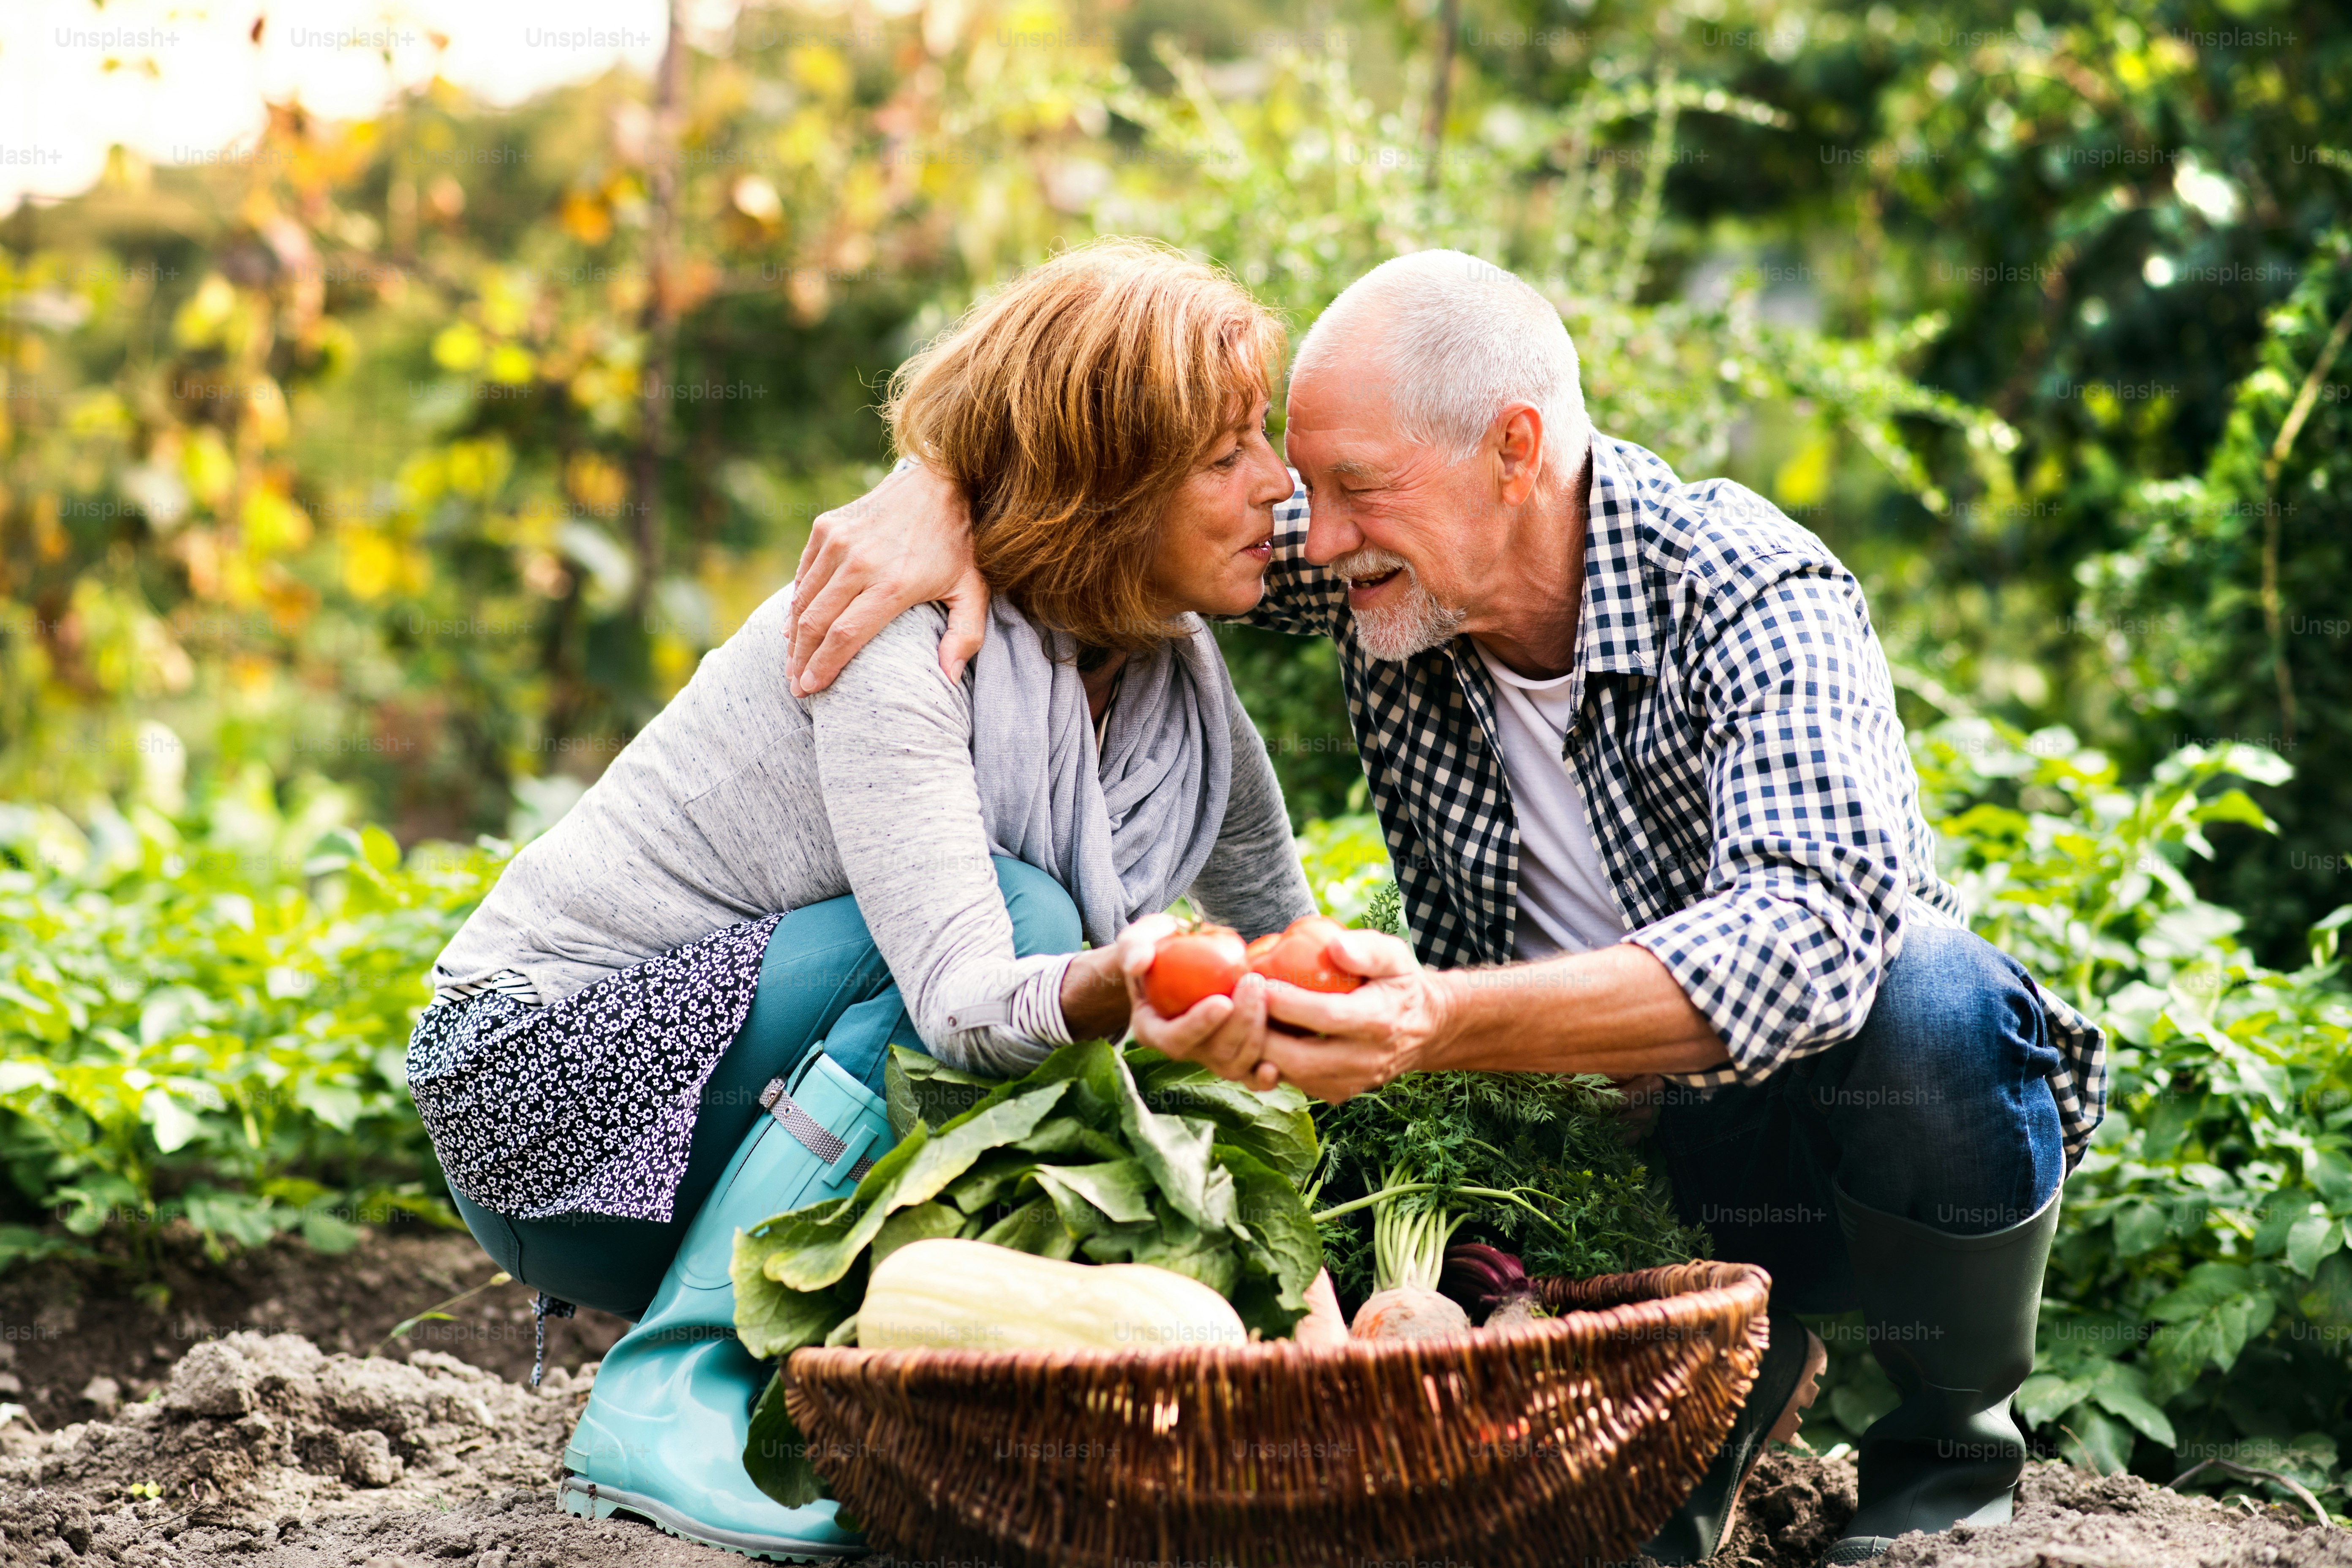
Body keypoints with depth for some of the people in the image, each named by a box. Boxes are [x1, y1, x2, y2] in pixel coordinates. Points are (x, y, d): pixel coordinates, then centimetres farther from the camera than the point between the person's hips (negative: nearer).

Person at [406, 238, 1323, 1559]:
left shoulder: (1177, 669, -1)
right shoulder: (901, 639, -25)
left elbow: (1281, 932, 5)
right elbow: (967, 998, -36)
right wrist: (1126, 989, -54)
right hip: (547, 1073, -7)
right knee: (1018, 910, -27)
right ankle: (665, 1396, -24)